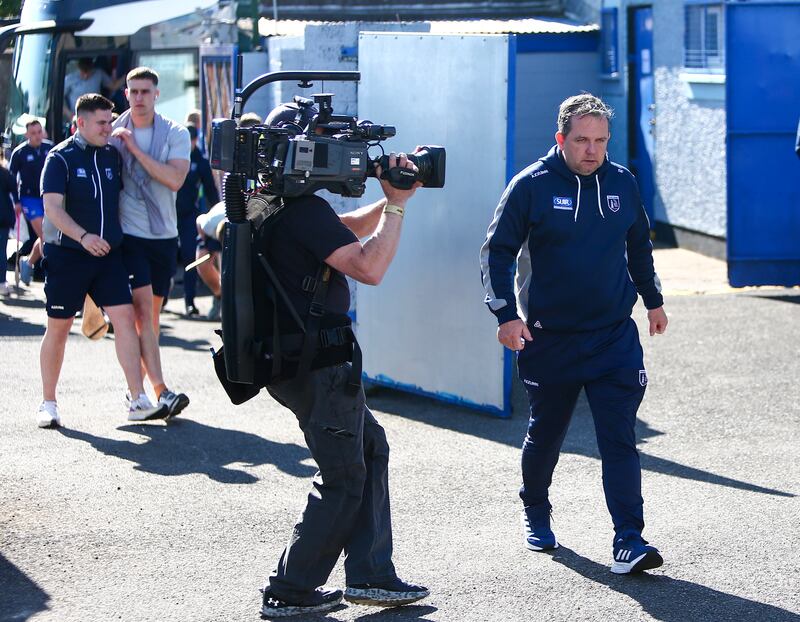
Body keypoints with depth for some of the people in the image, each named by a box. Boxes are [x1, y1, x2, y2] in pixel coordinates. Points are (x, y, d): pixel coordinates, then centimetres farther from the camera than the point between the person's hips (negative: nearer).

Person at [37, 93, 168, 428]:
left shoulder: (113, 156, 9)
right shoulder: (61, 158, -7)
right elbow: (52, 207, -16)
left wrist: (115, 239, 12)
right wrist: (83, 237, -30)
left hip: (108, 254, 4)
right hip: (66, 256, -4)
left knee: (125, 318, -8)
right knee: (58, 328, 4)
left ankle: (138, 401, -10)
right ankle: (48, 403, 16)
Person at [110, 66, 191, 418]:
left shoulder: (175, 135, 1)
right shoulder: (113, 134, 3)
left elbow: (175, 179, -15)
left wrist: (136, 149, -16)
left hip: (164, 235, 2)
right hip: (127, 234, -2)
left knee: (150, 315, 9)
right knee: (143, 310, -14)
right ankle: (161, 392, -22)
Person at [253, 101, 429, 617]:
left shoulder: (278, 203, 11)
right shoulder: (306, 210, -21)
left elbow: (348, 230, 21)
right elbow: (369, 267, -28)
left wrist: (390, 201, 7)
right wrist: (397, 205, -17)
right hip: (314, 363, -11)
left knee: (371, 445, 18)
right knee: (344, 479, 2)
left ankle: (371, 575, 20)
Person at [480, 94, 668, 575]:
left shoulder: (623, 183, 3)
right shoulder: (532, 185, -8)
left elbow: (639, 246, 20)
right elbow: (497, 251, -4)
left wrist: (654, 300, 27)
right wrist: (506, 313, -13)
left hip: (614, 337, 2)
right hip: (549, 337, -2)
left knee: (620, 439, -8)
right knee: (546, 434, 14)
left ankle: (629, 540, -10)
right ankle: (536, 515, 38)